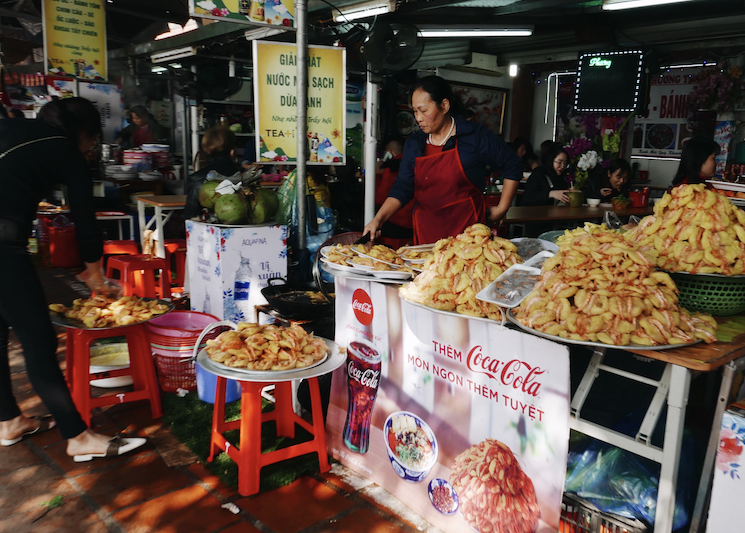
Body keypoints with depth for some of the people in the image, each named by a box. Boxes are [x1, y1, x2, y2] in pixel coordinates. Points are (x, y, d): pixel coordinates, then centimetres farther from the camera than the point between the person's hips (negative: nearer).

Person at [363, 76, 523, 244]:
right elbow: (403, 188, 5)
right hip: (425, 231, 3)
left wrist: (501, 209, 1)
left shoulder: (476, 136, -5)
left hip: (467, 228, -3)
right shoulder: (414, 143, 7)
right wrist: (378, 219, -8)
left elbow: (513, 166, 2)